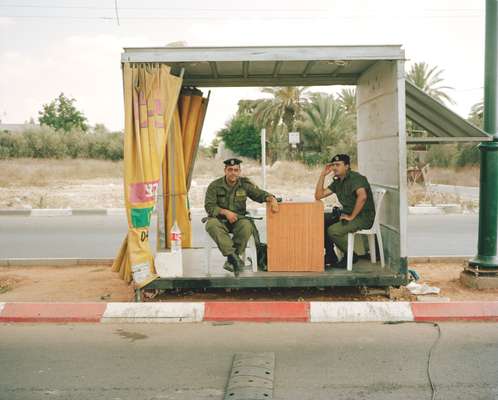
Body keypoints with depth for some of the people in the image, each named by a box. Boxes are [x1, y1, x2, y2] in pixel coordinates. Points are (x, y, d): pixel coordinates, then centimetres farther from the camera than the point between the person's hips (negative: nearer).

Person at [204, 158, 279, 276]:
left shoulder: (245, 184, 3)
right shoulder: (214, 186, -3)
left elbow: (261, 194, 2)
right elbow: (209, 206, -6)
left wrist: (272, 199, -20)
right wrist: (225, 212, -20)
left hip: (238, 219, 1)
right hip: (219, 219, -1)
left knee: (247, 226, -33)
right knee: (212, 225, -36)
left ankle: (231, 260, -21)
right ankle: (234, 257, -38)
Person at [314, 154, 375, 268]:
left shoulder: (355, 178, -15)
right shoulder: (337, 182, 12)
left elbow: (362, 196, -33)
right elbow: (318, 196, 9)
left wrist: (351, 216, -26)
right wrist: (323, 175, 3)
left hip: (363, 216, -9)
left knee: (333, 230, -26)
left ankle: (351, 256, -3)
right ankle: (330, 255, 5)